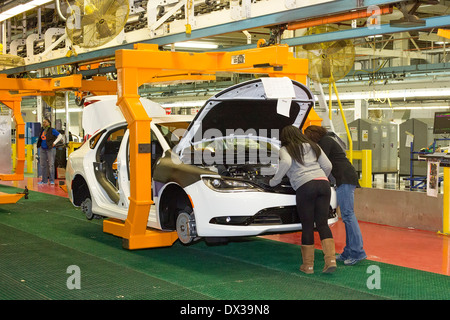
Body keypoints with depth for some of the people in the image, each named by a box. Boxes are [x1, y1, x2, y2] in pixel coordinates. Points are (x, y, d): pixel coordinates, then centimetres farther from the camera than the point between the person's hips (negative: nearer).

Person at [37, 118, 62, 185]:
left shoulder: (52, 130, -5)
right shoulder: (42, 131, 14)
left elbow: (60, 136, -7)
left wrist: (54, 143, -11)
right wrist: (39, 145, 14)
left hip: (50, 149, -7)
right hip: (43, 149, 7)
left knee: (51, 164, -7)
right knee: (43, 165, 6)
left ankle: (52, 180, -4)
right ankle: (44, 180, 11)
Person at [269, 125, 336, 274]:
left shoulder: (285, 150, 11)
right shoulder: (313, 146, 27)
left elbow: (286, 162, -11)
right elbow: (327, 165, 20)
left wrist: (274, 181, -1)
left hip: (305, 186, -4)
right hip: (323, 183, 4)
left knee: (307, 226, 2)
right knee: (322, 223, 6)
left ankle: (308, 265, 7)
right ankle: (331, 259, -6)